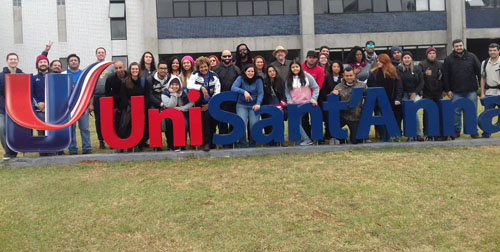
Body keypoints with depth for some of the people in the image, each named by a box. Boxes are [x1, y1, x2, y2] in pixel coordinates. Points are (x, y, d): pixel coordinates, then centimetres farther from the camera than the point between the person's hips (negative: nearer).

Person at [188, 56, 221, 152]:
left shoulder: (214, 76, 2)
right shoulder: (195, 75, -1)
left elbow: (217, 92, -1)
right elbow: (189, 85, -19)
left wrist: (209, 104, -7)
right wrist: (201, 87, -32)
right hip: (200, 103, -2)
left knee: (213, 121, -4)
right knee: (205, 118, -21)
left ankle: (212, 143, 15)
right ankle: (206, 143, -14)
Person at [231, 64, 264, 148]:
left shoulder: (258, 80, 3)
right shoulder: (240, 79, 0)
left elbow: (261, 93, -4)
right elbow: (233, 88, -14)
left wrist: (258, 104, -20)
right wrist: (244, 92, -28)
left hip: (254, 105, 1)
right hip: (242, 105, -1)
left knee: (254, 124, -14)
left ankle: (252, 145, 5)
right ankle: (243, 145, -7)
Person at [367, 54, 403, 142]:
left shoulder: (393, 72, 0)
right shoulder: (374, 72, 4)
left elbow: (399, 86, -2)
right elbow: (369, 85, 3)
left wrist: (397, 99, -11)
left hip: (390, 101, -1)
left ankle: (387, 139, 12)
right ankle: (382, 139, 10)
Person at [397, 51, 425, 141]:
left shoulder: (417, 69, 6)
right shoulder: (399, 70, 1)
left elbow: (421, 82, 6)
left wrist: (415, 93, -4)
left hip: (415, 94, 0)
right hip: (404, 95, 0)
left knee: (414, 112, -13)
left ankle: (418, 134, -2)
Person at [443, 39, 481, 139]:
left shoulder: (471, 56, 5)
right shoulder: (448, 59, 2)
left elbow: (479, 71, 6)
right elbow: (446, 76, 2)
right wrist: (448, 90, -2)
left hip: (471, 90, 1)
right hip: (456, 92, -1)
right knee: (456, 112, 4)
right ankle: (456, 131, 15)